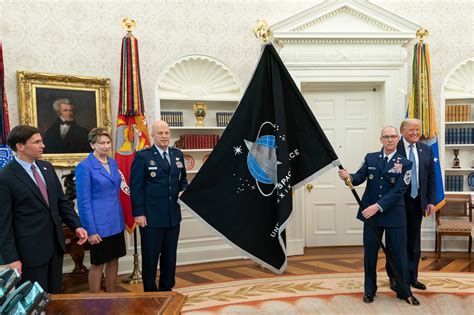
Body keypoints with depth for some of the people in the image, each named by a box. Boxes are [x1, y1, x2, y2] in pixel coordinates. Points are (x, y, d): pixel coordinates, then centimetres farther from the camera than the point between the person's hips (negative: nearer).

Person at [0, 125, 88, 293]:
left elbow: (62, 201, 11)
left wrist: (76, 226, 1)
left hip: (55, 243, 6)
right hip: (30, 249, -6)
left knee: (55, 295, 18)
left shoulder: (47, 167, 6)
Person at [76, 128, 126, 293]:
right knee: (98, 263, 7)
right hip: (99, 223, -6)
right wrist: (91, 230, -17)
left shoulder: (113, 163, 8)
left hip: (116, 222, 6)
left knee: (114, 260, 14)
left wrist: (120, 218, 13)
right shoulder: (84, 166, -13)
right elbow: (83, 201, -15)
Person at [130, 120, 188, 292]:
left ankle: (166, 289, 31)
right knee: (150, 257, 7)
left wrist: (183, 190, -2)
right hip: (151, 216, -5)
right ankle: (150, 292, 23)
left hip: (173, 214, 5)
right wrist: (138, 213, -13)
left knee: (170, 255, 15)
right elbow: (136, 187, -8)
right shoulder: (142, 156, -6)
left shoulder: (178, 154, 10)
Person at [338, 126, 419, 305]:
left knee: (399, 254, 8)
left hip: (394, 215, -2)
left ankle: (404, 291, 27)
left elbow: (398, 190, -13)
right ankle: (369, 290, 27)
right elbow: (359, 178, -5)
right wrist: (348, 177, -29)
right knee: (370, 254, 11)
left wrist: (378, 206, -22)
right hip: (371, 213, 2)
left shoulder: (405, 163, -3)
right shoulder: (370, 158, 5)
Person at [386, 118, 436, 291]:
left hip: (417, 202, 4)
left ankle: (412, 276, 27)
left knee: (414, 241, 13)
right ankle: (394, 277, 22)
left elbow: (431, 177, 9)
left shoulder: (426, 150, 7)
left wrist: (431, 201, 3)